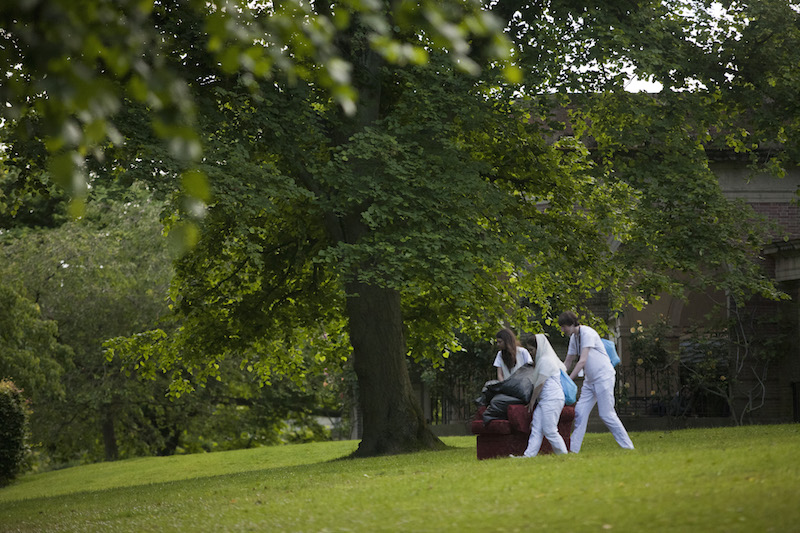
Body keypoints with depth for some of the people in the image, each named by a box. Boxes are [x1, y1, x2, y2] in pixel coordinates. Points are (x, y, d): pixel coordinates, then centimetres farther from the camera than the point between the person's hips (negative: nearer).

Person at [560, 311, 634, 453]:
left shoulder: (587, 333, -17)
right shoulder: (574, 337, 11)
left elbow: (582, 361, -23)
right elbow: (568, 363, 18)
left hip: (604, 377, -9)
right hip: (590, 380, 9)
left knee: (607, 414, -9)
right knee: (580, 412, -1)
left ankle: (628, 446, 0)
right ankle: (573, 449, -1)